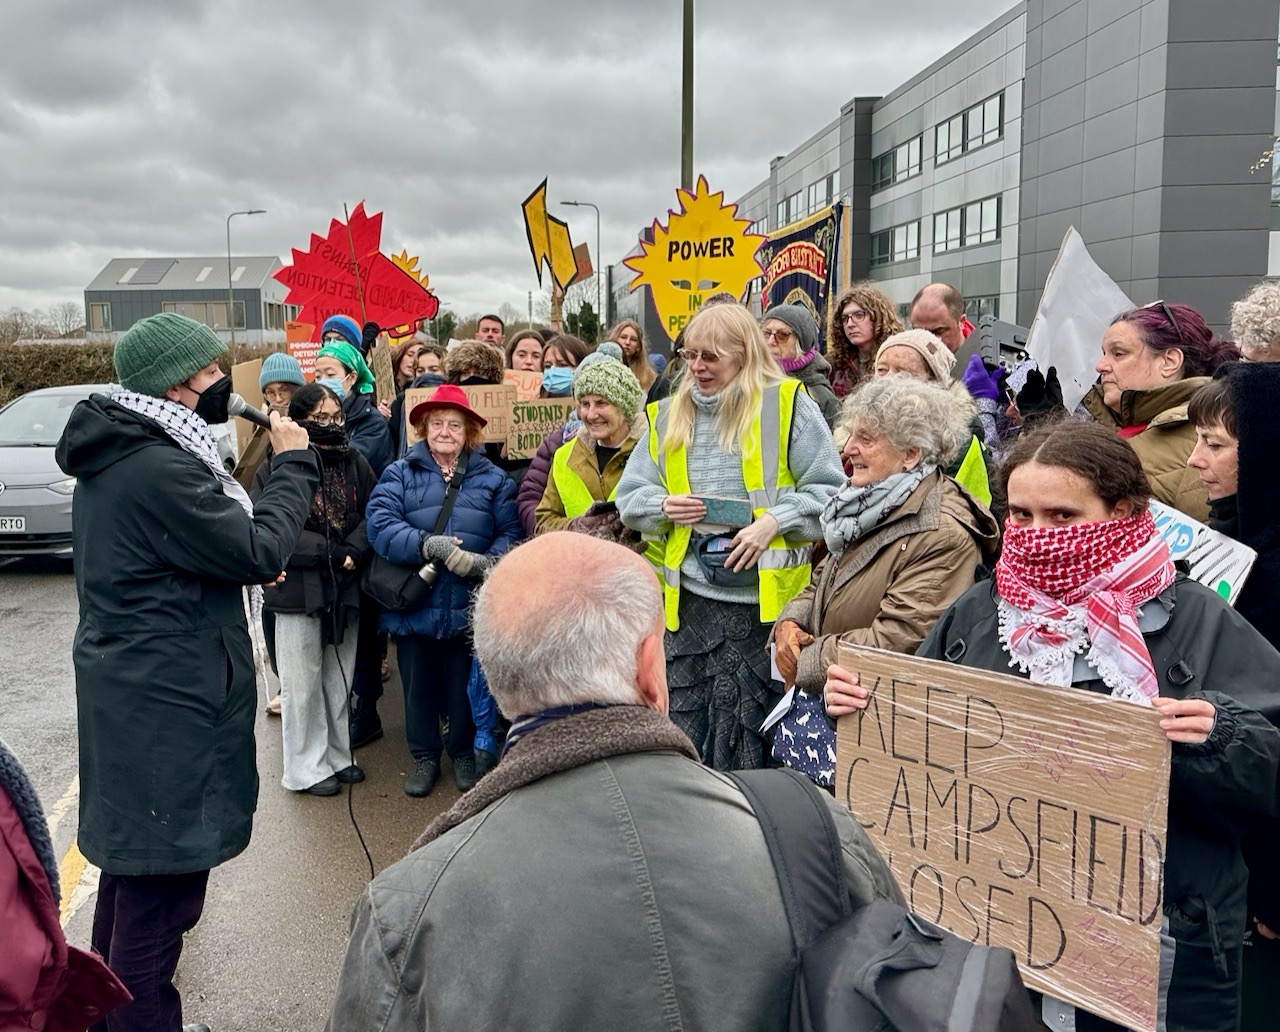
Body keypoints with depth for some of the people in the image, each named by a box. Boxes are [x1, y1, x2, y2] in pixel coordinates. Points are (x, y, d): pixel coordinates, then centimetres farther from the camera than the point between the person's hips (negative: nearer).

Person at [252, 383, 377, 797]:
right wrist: (330, 552, -19)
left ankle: (337, 755, 31)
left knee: (340, 681, 16)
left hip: (345, 588, 4)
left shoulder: (355, 463, 3)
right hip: (296, 588, -4)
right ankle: (306, 768, 19)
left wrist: (353, 551, -16)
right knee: (302, 684, 5)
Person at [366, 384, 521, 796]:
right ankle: (424, 756, 32)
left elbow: (511, 531, -5)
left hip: (469, 607, 0)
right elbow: (380, 524, -13)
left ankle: (464, 753, 35)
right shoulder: (400, 473, 2)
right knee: (418, 685, 13)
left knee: (465, 685, 14)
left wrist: (488, 562, -24)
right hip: (413, 605, 0)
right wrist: (427, 545, -27)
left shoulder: (492, 478, 5)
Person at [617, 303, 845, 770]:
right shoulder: (667, 416, 13)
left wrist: (774, 521, -15)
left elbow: (829, 490, -2)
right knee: (685, 727, 10)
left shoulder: (788, 404, -1)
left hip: (767, 599, -4)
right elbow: (629, 495, 16)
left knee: (750, 748, 2)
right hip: (691, 599, 4)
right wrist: (662, 507, -5)